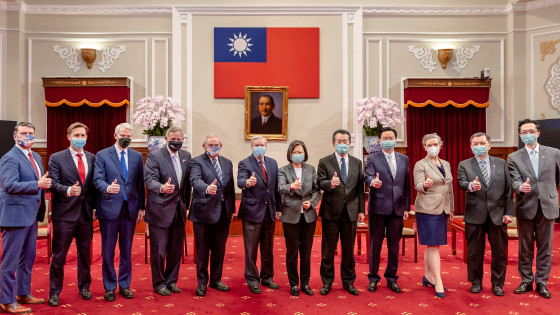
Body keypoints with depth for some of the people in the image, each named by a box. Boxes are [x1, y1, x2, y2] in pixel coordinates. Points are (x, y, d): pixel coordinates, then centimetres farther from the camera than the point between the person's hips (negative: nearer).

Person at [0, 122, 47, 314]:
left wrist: (45, 182, 0)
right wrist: (37, 185, -34)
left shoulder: (36, 157, 14)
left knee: (28, 258, 17)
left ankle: (23, 294, 31)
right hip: (15, 215, -9)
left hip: (32, 215, 9)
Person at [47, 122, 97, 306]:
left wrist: (96, 207, 4)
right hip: (64, 213, -3)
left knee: (85, 252, 14)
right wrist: (68, 190, -28)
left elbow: (95, 184, 8)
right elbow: (53, 184, -9)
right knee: (59, 255, 6)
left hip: (86, 213, 3)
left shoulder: (92, 158, 7)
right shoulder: (56, 158, -2)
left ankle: (84, 287, 30)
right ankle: (54, 292, 21)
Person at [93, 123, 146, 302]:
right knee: (108, 251, 6)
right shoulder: (102, 155, 0)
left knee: (127, 250, 11)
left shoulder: (137, 156, 9)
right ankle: (110, 287, 20)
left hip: (130, 208, 3)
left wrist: (141, 207, 5)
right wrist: (107, 188, -31)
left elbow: (140, 183, 8)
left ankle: (124, 285, 23)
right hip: (109, 208, -2)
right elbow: (98, 179, -10)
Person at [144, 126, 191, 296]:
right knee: (159, 250, 4)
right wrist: (162, 188, -38)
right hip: (160, 210, -5)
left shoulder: (186, 156, 9)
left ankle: (171, 281, 29)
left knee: (176, 249, 13)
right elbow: (149, 179, -18)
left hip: (179, 209, 5)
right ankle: (159, 283, 21)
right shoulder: (154, 156, -8)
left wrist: (186, 204, 11)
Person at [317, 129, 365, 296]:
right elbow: (320, 182, -9)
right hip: (331, 211, -2)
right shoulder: (324, 162, 1)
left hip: (351, 212, 2)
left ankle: (348, 282, 26)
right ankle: (327, 282, 22)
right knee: (328, 249, 8)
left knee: (349, 249, 11)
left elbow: (360, 188, 8)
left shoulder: (357, 163, 10)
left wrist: (361, 210, 4)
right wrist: (330, 183, -31)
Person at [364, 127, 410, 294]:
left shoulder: (404, 159, 11)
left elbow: (406, 184, 10)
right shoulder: (372, 159, 0)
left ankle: (391, 278, 25)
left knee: (394, 246, 11)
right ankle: (373, 278, 20)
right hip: (378, 208, -3)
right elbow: (369, 176, -16)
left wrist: (406, 207, 6)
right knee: (375, 245, 6)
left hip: (397, 209, 3)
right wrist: (373, 182, -40)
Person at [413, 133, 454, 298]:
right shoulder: (420, 165, -4)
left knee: (431, 245, 13)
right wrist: (425, 184, -37)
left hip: (442, 209, 6)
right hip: (427, 209, -6)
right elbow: (417, 185, -14)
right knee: (433, 245, -7)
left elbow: (450, 188, 18)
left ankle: (428, 277, 24)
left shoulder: (446, 164, 14)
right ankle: (438, 283, -2)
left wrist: (451, 208, 17)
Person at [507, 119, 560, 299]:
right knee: (525, 247, 10)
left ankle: (542, 282, 21)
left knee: (545, 247, 8)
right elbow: (514, 181, -10)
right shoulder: (513, 157, 1)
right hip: (525, 208, 0)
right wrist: (521, 187, -31)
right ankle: (526, 281, 23)